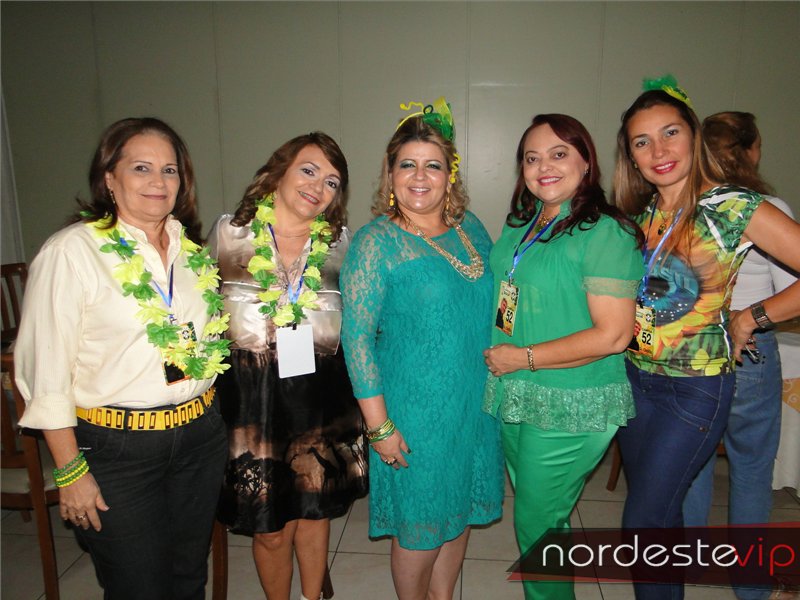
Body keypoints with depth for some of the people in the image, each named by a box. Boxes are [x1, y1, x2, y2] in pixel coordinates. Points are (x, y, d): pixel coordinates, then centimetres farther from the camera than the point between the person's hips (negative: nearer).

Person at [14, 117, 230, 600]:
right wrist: (70, 472, -10)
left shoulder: (194, 249, 6)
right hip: (116, 446, -5)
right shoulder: (72, 251, -11)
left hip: (201, 435, 5)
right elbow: (45, 371, -11)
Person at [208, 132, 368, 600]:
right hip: (252, 394, -1)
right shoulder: (231, 232, -2)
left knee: (316, 513, 18)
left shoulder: (341, 242, 2)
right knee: (271, 529, 11)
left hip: (323, 393, 2)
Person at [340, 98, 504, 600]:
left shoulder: (471, 228, 4)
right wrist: (379, 425, -16)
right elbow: (357, 337, -15)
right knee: (420, 525, 10)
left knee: (461, 508, 21)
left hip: (477, 402, 6)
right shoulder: (375, 242, -13)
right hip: (416, 412, -6)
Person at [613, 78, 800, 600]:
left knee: (643, 521, 2)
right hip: (635, 377, 6)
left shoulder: (734, 208, -13)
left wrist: (750, 318, -12)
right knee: (661, 510, 20)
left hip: (695, 389, -5)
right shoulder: (640, 213, 4)